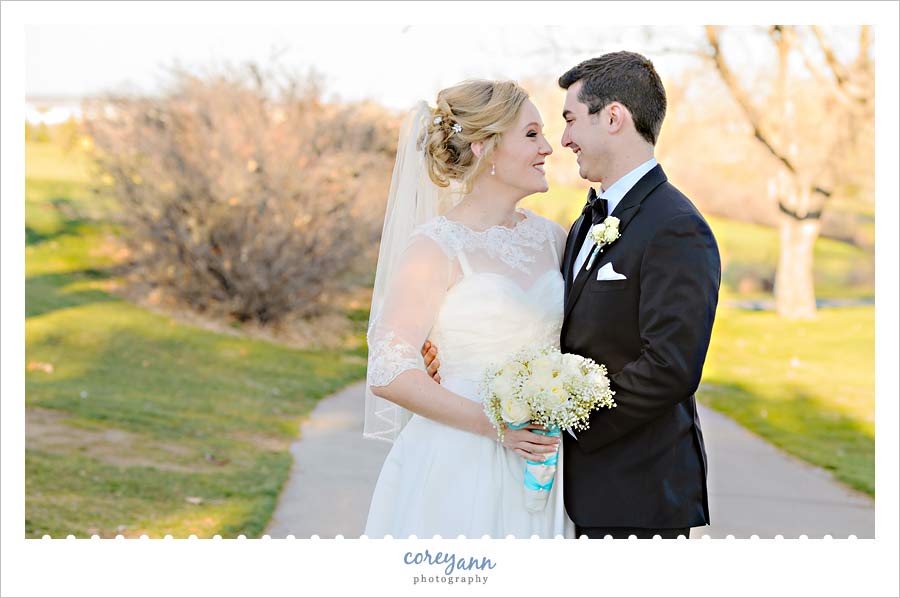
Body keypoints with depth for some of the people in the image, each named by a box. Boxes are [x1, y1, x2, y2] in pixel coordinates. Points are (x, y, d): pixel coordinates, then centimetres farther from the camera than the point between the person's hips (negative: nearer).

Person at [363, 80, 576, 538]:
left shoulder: (550, 237, 8)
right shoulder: (436, 247, -10)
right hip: (456, 471, -5)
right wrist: (493, 424, -17)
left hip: (536, 469, 6)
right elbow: (388, 375, -14)